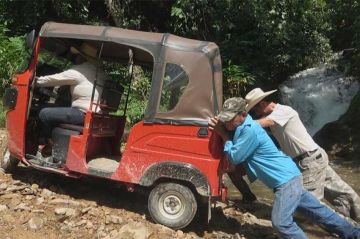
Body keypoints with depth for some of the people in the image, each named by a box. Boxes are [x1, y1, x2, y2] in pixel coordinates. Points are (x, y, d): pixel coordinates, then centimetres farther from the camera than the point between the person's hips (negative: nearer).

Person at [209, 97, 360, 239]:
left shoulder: (249, 130, -23)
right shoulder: (242, 128, 7)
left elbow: (234, 157, -19)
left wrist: (224, 135, -10)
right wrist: (221, 129, 3)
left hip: (286, 180, -10)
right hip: (288, 176, 10)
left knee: (281, 222, -11)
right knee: (315, 210, 20)